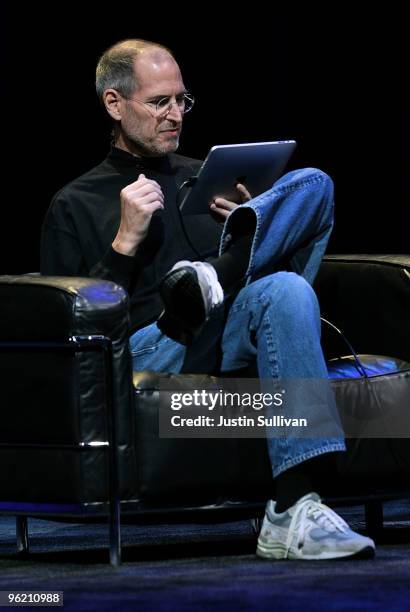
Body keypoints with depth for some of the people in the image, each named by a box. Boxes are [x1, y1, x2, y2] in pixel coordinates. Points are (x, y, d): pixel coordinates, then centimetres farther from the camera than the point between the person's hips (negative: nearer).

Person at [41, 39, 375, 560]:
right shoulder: (75, 207, 16)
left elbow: (286, 259, 27)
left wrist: (250, 227, 6)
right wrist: (126, 243, -4)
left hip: (237, 334, 4)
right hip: (151, 353, -4)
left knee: (310, 184, -15)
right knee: (283, 292, -38)